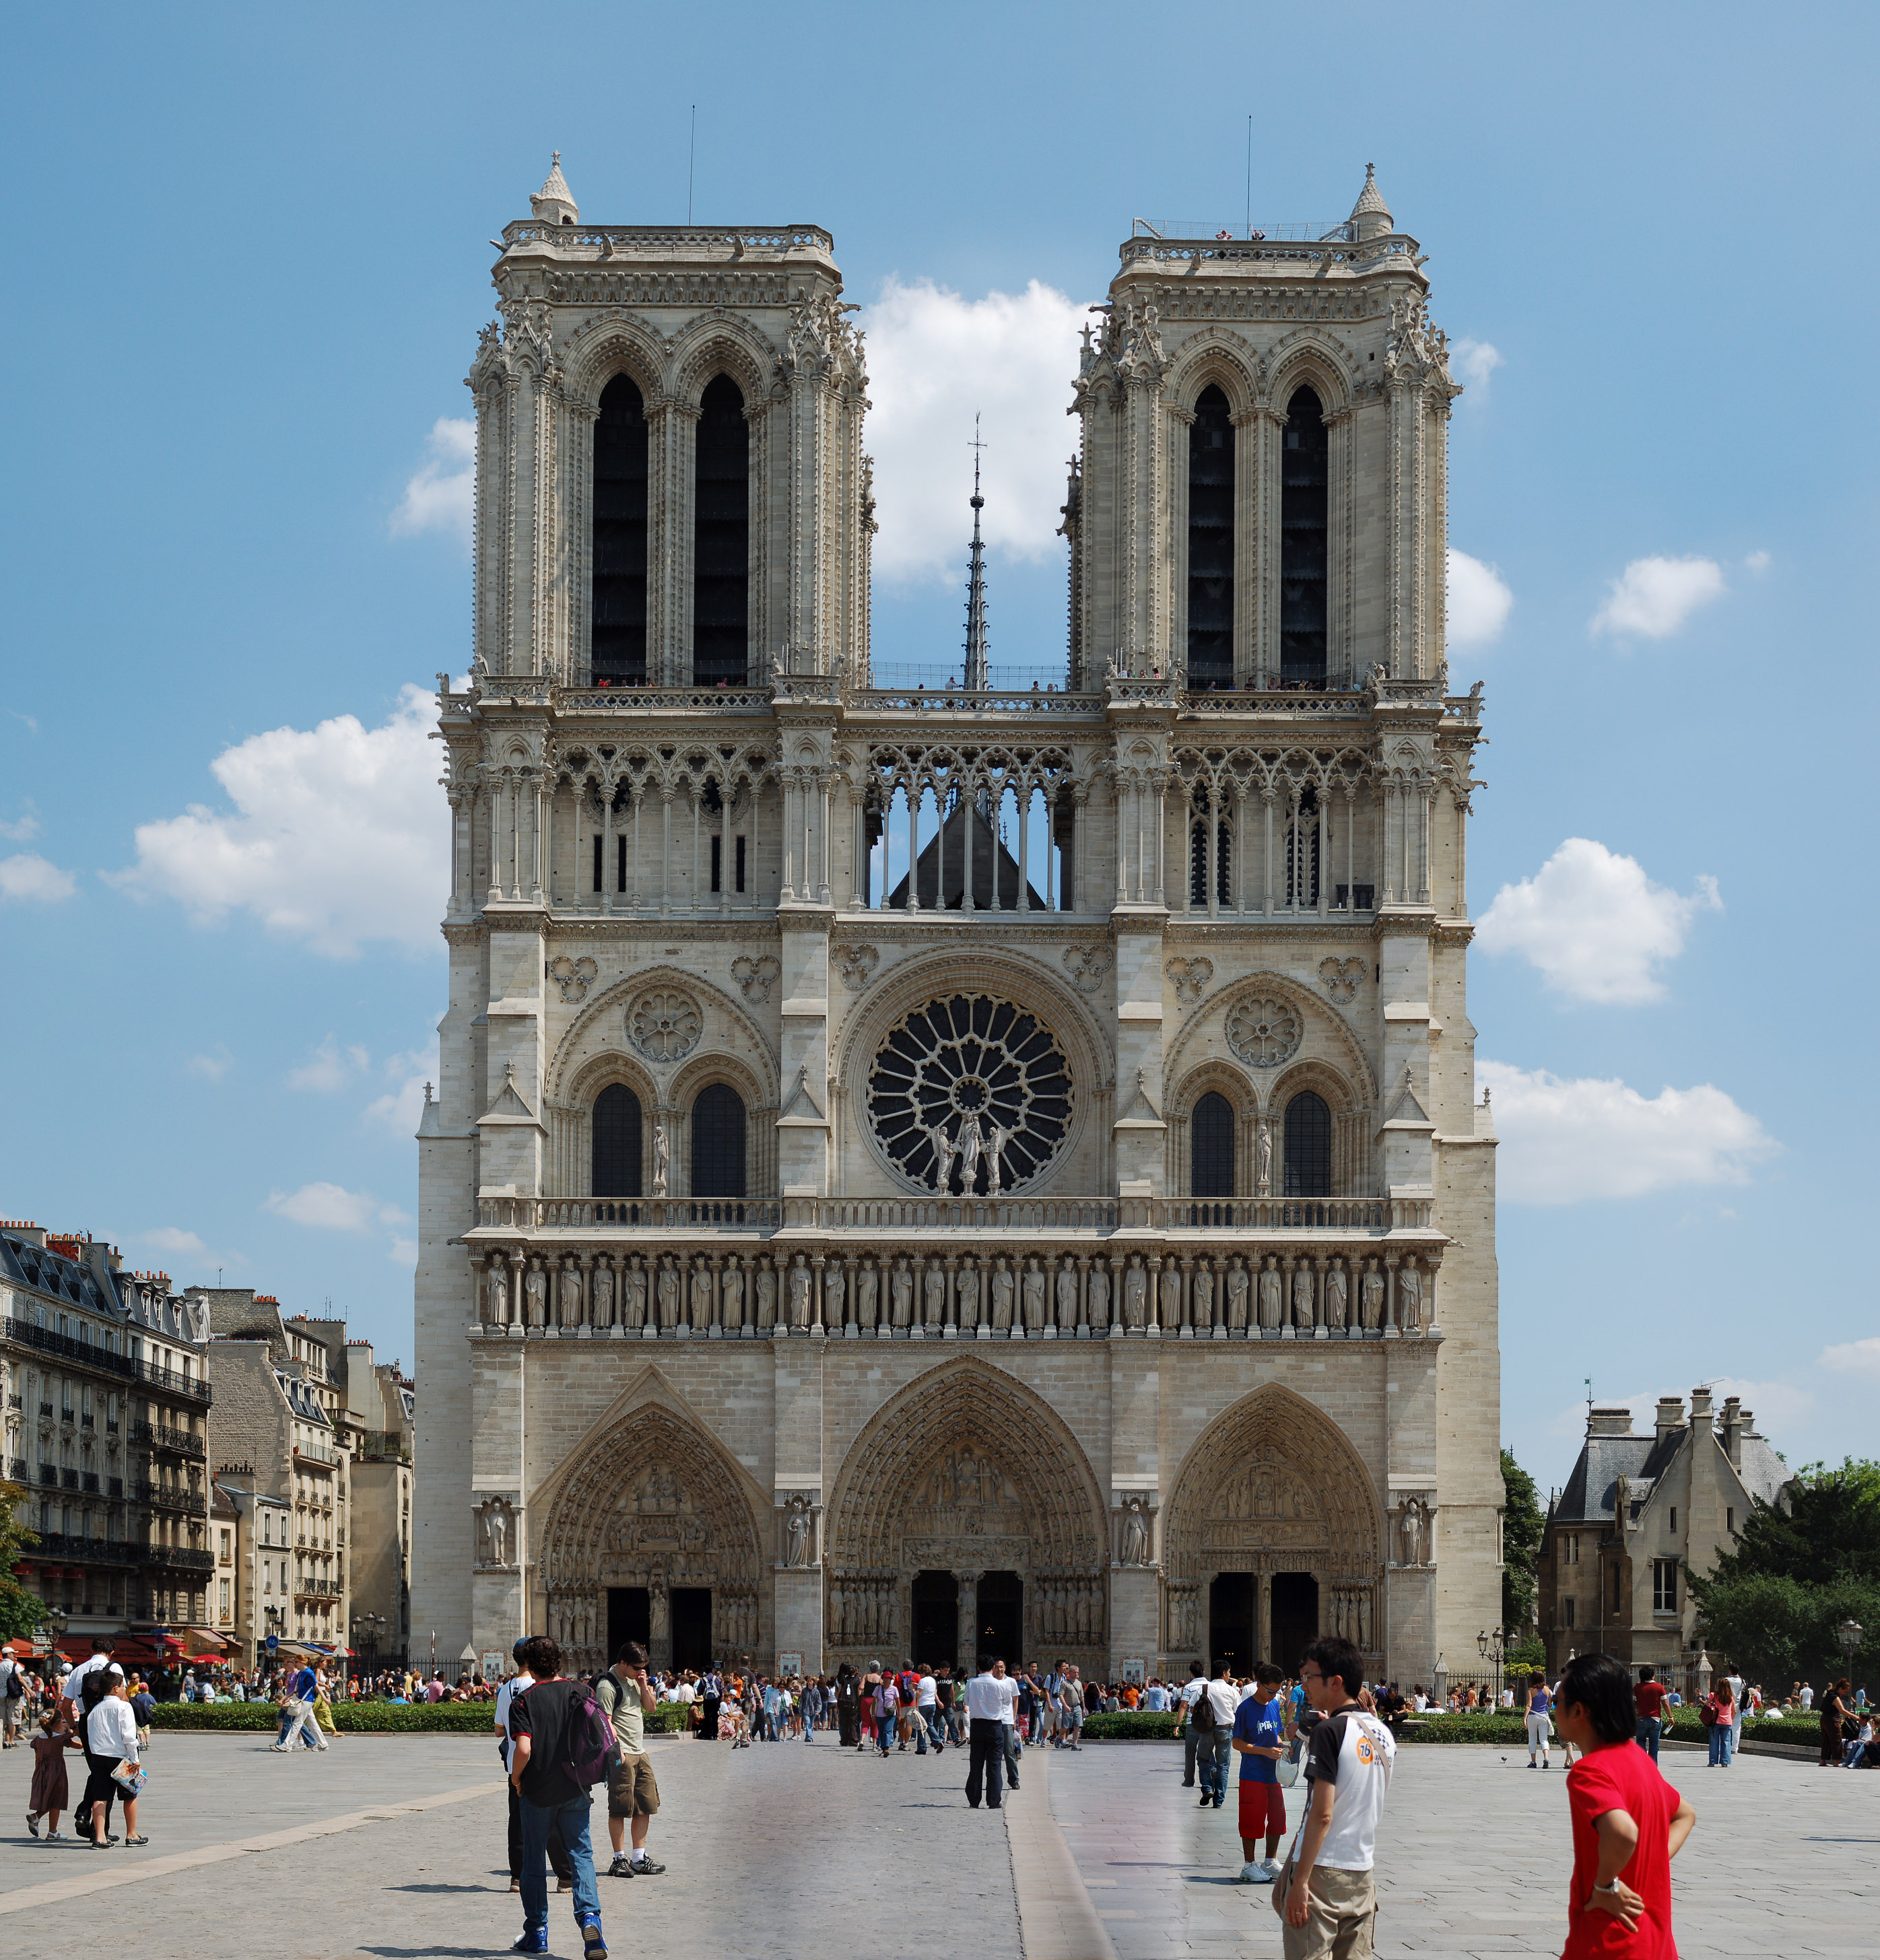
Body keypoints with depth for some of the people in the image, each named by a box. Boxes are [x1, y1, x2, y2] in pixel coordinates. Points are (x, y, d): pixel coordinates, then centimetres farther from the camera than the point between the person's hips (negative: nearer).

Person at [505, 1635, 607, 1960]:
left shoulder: (523, 1703, -9)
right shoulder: (580, 1692, 1)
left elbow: (523, 1749, -19)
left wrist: (516, 1779, -1)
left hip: (537, 1792, -2)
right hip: (575, 1790, 2)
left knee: (533, 1860, 11)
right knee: (581, 1854, 6)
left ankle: (536, 1933, 17)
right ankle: (588, 1915, -17)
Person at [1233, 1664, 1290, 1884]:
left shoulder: (1275, 1705, 10)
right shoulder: (1246, 1708, -11)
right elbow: (1237, 1743, -11)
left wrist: (1281, 1745, 1)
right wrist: (1266, 1751, -19)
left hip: (1273, 1774, 7)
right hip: (1253, 1774, -7)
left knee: (1277, 1818, 9)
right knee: (1252, 1820, -2)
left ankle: (1269, 1863, 22)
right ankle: (1249, 1866, 7)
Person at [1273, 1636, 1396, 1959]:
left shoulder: (1330, 1732, -13)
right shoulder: (1382, 1733, 9)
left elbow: (1322, 1815, -17)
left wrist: (1300, 1882, -16)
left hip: (1323, 1871, -7)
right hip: (1363, 1872, 7)